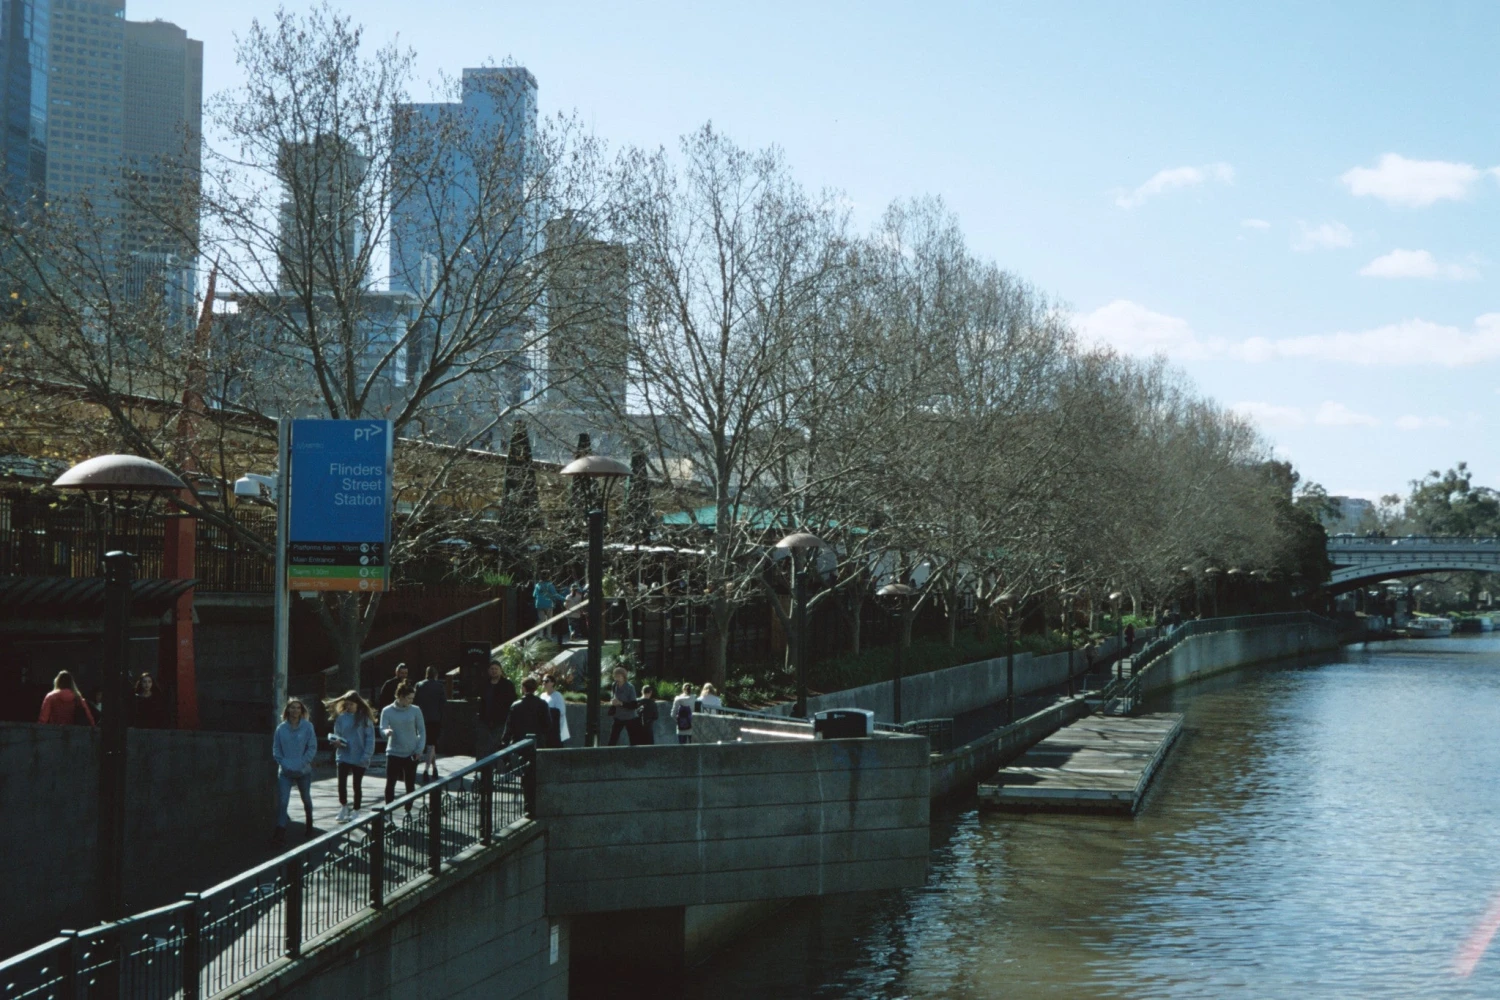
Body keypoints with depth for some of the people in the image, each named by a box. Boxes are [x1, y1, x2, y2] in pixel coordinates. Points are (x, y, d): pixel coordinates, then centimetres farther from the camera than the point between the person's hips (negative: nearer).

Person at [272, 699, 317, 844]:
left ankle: (309, 824, 42)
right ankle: (280, 832, -16)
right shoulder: (281, 728, -1)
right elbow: (276, 749, 4)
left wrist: (302, 763, -13)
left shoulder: (307, 727, -5)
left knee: (306, 799, 18)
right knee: (282, 801, -12)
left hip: (304, 771, 0)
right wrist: (283, 763, -9)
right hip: (285, 772, 0)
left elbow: (312, 748, -6)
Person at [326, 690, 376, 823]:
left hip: (359, 758, -2)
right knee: (341, 782, -6)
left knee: (357, 785, 9)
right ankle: (344, 806, 17)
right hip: (343, 756, 2)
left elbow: (370, 738, -7)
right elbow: (336, 734, 11)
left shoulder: (364, 718, -6)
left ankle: (355, 811, 22)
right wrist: (335, 740, -12)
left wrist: (366, 755, -15)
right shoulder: (341, 718, 2)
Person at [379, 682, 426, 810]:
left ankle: (408, 811, 17)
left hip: (411, 753, 1)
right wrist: (387, 732, -32)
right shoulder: (387, 711, -4)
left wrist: (420, 749, -6)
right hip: (393, 753, -1)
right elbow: (382, 729, -8)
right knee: (390, 784, -4)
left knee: (410, 785, 6)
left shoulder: (415, 711, -2)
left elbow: (422, 731, 3)